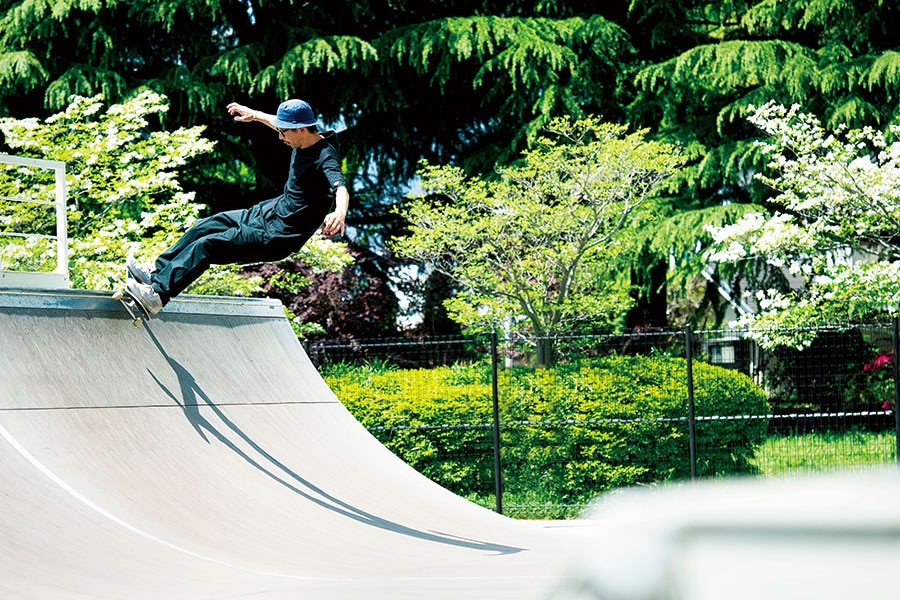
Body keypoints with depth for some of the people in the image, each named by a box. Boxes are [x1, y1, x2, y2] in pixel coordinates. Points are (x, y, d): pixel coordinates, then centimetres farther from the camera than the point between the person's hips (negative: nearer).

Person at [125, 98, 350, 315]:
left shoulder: (324, 158, -25)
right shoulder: (305, 142, 2)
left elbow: (341, 188, -44)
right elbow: (282, 123, 26)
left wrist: (340, 212, -65)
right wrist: (255, 115, 37)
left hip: (278, 236, -10)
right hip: (267, 212, 10)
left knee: (205, 245, -15)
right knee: (204, 227, 15)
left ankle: (158, 294, -14)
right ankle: (157, 271, 24)